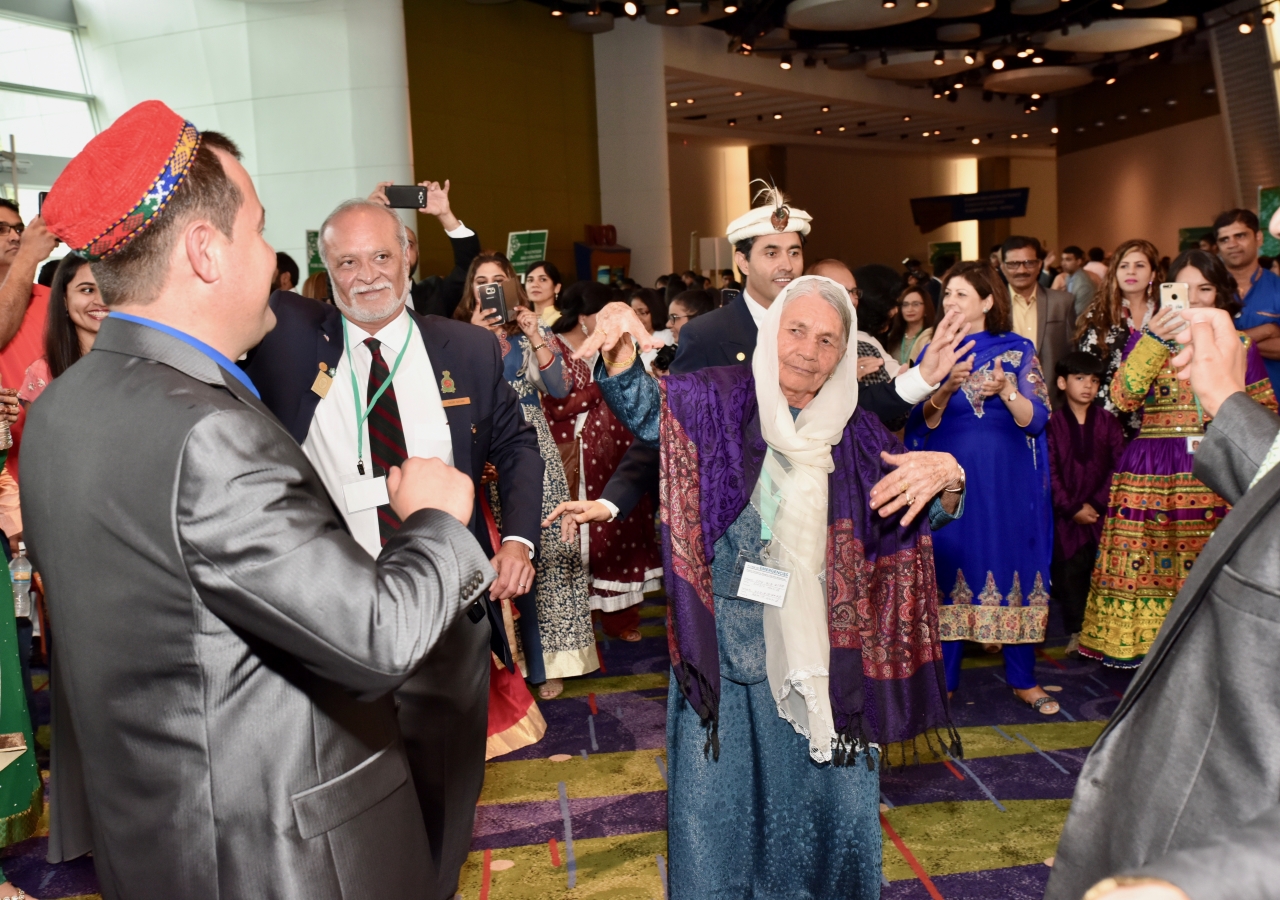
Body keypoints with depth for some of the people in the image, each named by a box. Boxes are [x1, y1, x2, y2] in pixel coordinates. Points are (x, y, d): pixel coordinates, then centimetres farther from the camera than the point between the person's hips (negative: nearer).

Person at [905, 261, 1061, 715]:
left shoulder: (1018, 350, 4)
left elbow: (1037, 419, -4)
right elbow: (919, 422, -3)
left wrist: (1005, 391, -21)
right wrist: (947, 388, -20)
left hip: (1009, 484, 0)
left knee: (1015, 568, 2)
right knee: (950, 570, 1)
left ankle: (1023, 678, 15)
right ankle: (945, 678, 11)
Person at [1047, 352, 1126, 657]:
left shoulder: (1108, 423, 6)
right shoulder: (1053, 424, 2)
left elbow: (1118, 467, 0)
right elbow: (1050, 472, -3)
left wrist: (1096, 504, -9)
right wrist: (1072, 509, -9)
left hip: (1102, 513, 1)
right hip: (1066, 515, -1)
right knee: (1069, 573, 2)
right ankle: (1075, 632, 12)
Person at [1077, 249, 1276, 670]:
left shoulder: (1239, 344, 12)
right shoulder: (1147, 338, 9)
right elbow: (1122, 397, -8)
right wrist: (1155, 340, -15)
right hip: (1152, 475, -1)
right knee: (1149, 563, -3)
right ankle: (1138, 643, 7)